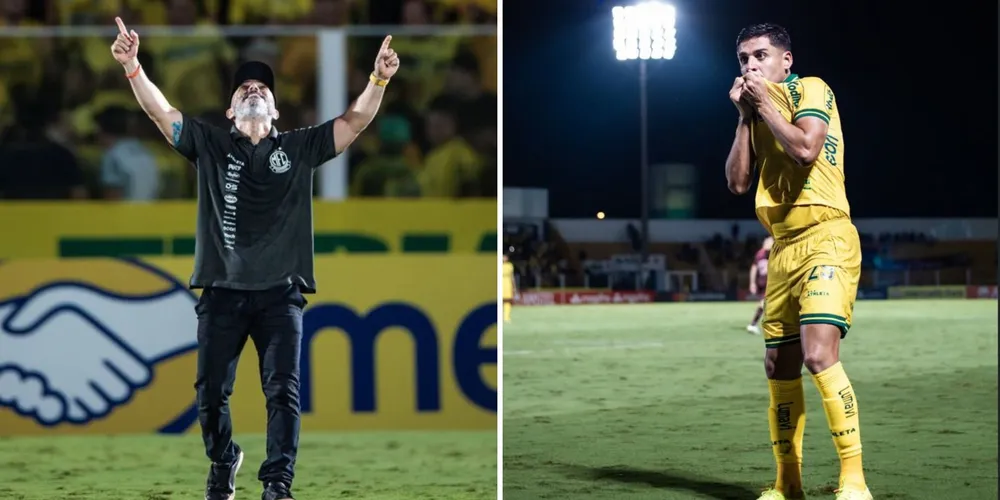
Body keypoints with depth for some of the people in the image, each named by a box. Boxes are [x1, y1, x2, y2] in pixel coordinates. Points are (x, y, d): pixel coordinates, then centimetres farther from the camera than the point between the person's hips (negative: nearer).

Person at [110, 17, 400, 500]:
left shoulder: (299, 147, 10)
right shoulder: (210, 144, 9)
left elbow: (354, 121, 2)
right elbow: (160, 111, -1)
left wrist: (378, 80, -16)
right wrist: (132, 67, -17)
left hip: (280, 292, -1)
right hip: (222, 291, 1)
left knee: (283, 390, -7)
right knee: (211, 390, 6)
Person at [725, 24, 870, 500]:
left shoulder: (811, 89, -4)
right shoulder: (760, 111, 17)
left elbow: (805, 149, -21)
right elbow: (737, 181, 10)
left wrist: (764, 103, -10)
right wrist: (745, 115, 4)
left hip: (826, 238, -8)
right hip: (783, 247, 8)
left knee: (819, 355, -22)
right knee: (779, 367, 7)